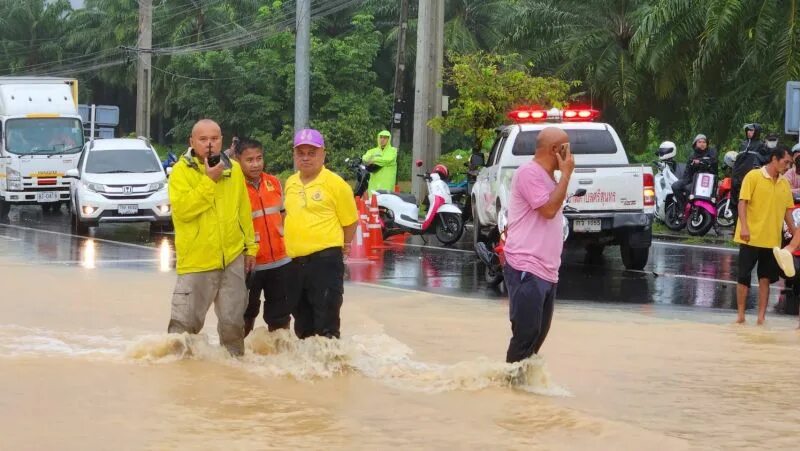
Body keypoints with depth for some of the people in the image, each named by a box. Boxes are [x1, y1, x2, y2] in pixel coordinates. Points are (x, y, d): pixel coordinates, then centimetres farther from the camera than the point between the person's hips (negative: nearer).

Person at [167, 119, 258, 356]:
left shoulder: (233, 169, 8)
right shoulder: (182, 171, -6)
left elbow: (244, 212, 14)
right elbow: (181, 209, -19)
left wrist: (250, 246, 13)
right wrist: (209, 181, -19)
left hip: (233, 258, 4)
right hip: (196, 259, -4)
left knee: (233, 321, 12)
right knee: (185, 321, -3)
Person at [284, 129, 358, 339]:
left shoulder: (335, 184, -8)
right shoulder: (290, 183, 10)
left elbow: (350, 223, -1)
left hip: (325, 261, -6)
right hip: (296, 262, 6)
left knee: (326, 323, -6)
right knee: (302, 321, 16)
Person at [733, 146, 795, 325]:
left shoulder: (785, 184, 9)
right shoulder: (753, 176, -5)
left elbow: (787, 211, 13)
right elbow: (742, 202, -10)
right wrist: (744, 227, -21)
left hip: (772, 240, 4)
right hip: (751, 237, -4)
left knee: (765, 278, 5)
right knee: (743, 276, 1)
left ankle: (761, 317, 8)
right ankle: (741, 315, 9)